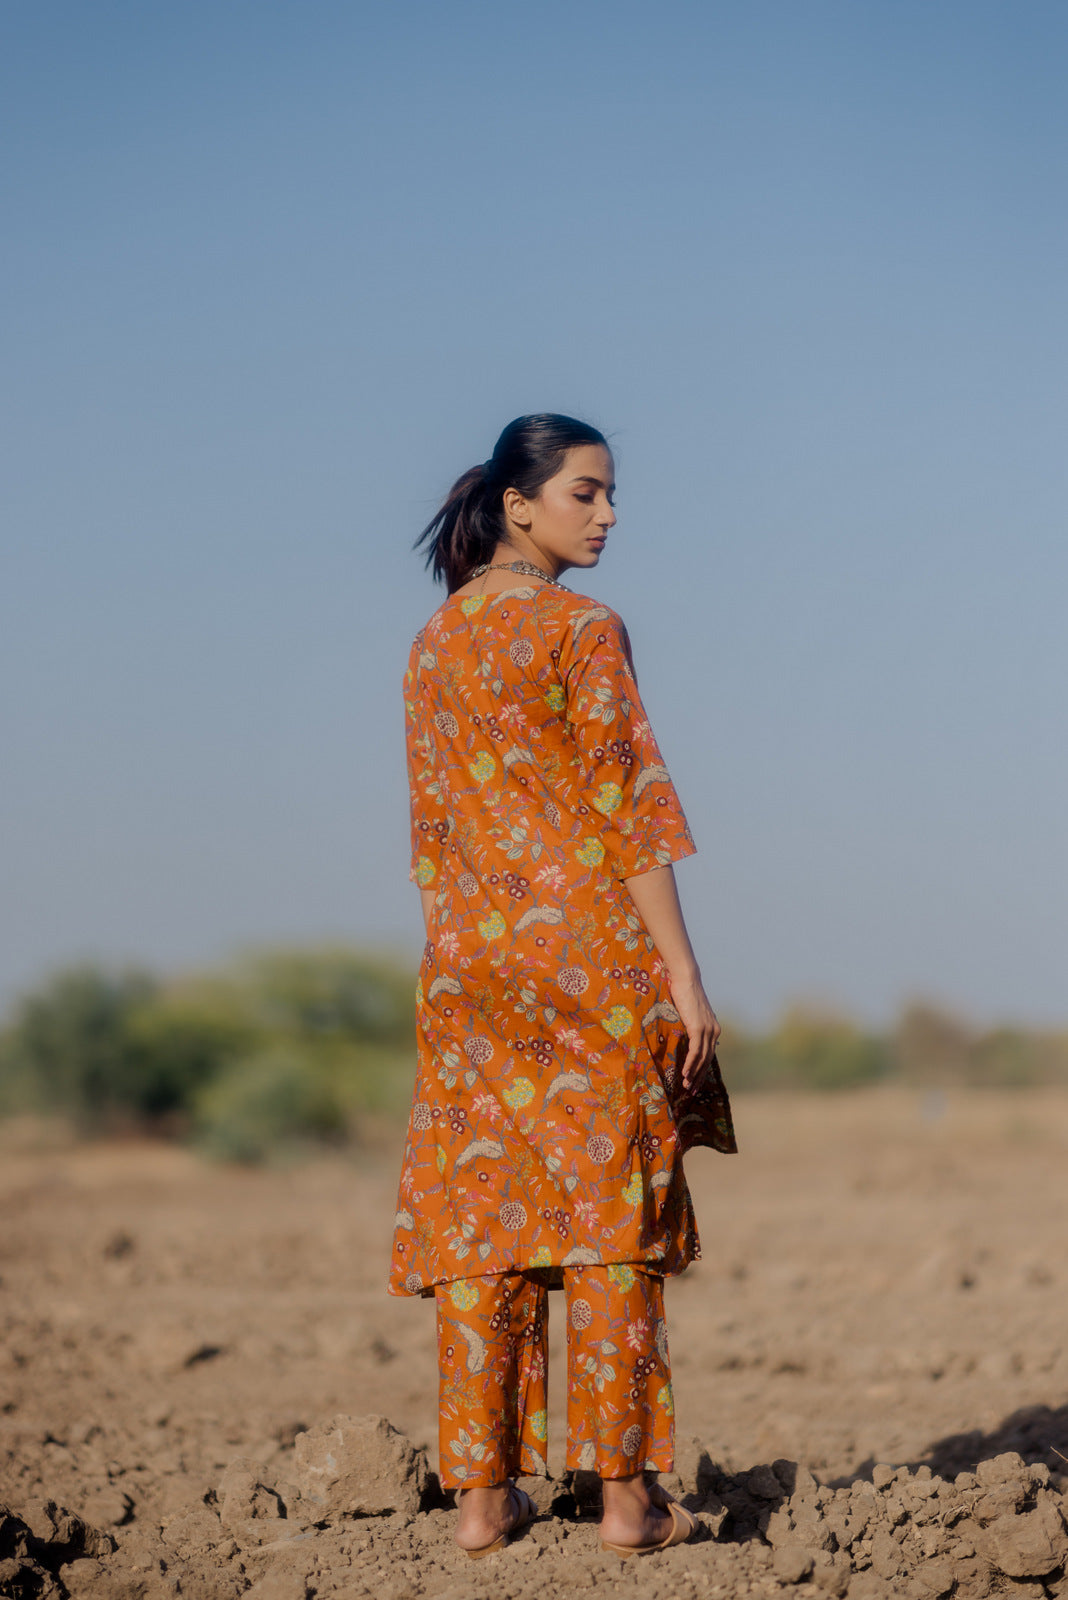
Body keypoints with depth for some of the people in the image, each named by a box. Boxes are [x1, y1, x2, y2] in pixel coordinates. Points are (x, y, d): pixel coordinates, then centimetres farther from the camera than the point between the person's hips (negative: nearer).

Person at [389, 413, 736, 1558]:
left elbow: (428, 829, 15)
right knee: (609, 1209, -1)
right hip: (590, 943, -5)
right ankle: (626, 1493, -1)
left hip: (467, 953, 6)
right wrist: (681, 971, -11)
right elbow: (626, 809, -11)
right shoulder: (582, 630, -7)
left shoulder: (431, 645, 12)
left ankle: (482, 1493, 5)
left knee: (482, 1208, 5)